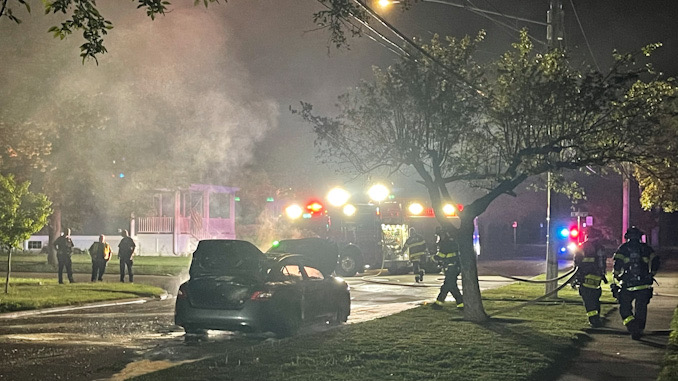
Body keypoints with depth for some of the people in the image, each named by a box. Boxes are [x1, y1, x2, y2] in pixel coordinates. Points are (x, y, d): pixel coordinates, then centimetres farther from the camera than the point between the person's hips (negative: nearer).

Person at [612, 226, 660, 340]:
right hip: (644, 284, 2)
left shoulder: (623, 248, 2)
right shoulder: (645, 247, 8)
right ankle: (639, 331, 13)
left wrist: (616, 276, 3)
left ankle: (632, 327, -10)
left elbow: (618, 262, -10)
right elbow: (655, 261, 1)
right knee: (641, 309, 12)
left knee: (625, 308, 9)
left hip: (628, 285, -2)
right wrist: (652, 274, 14)